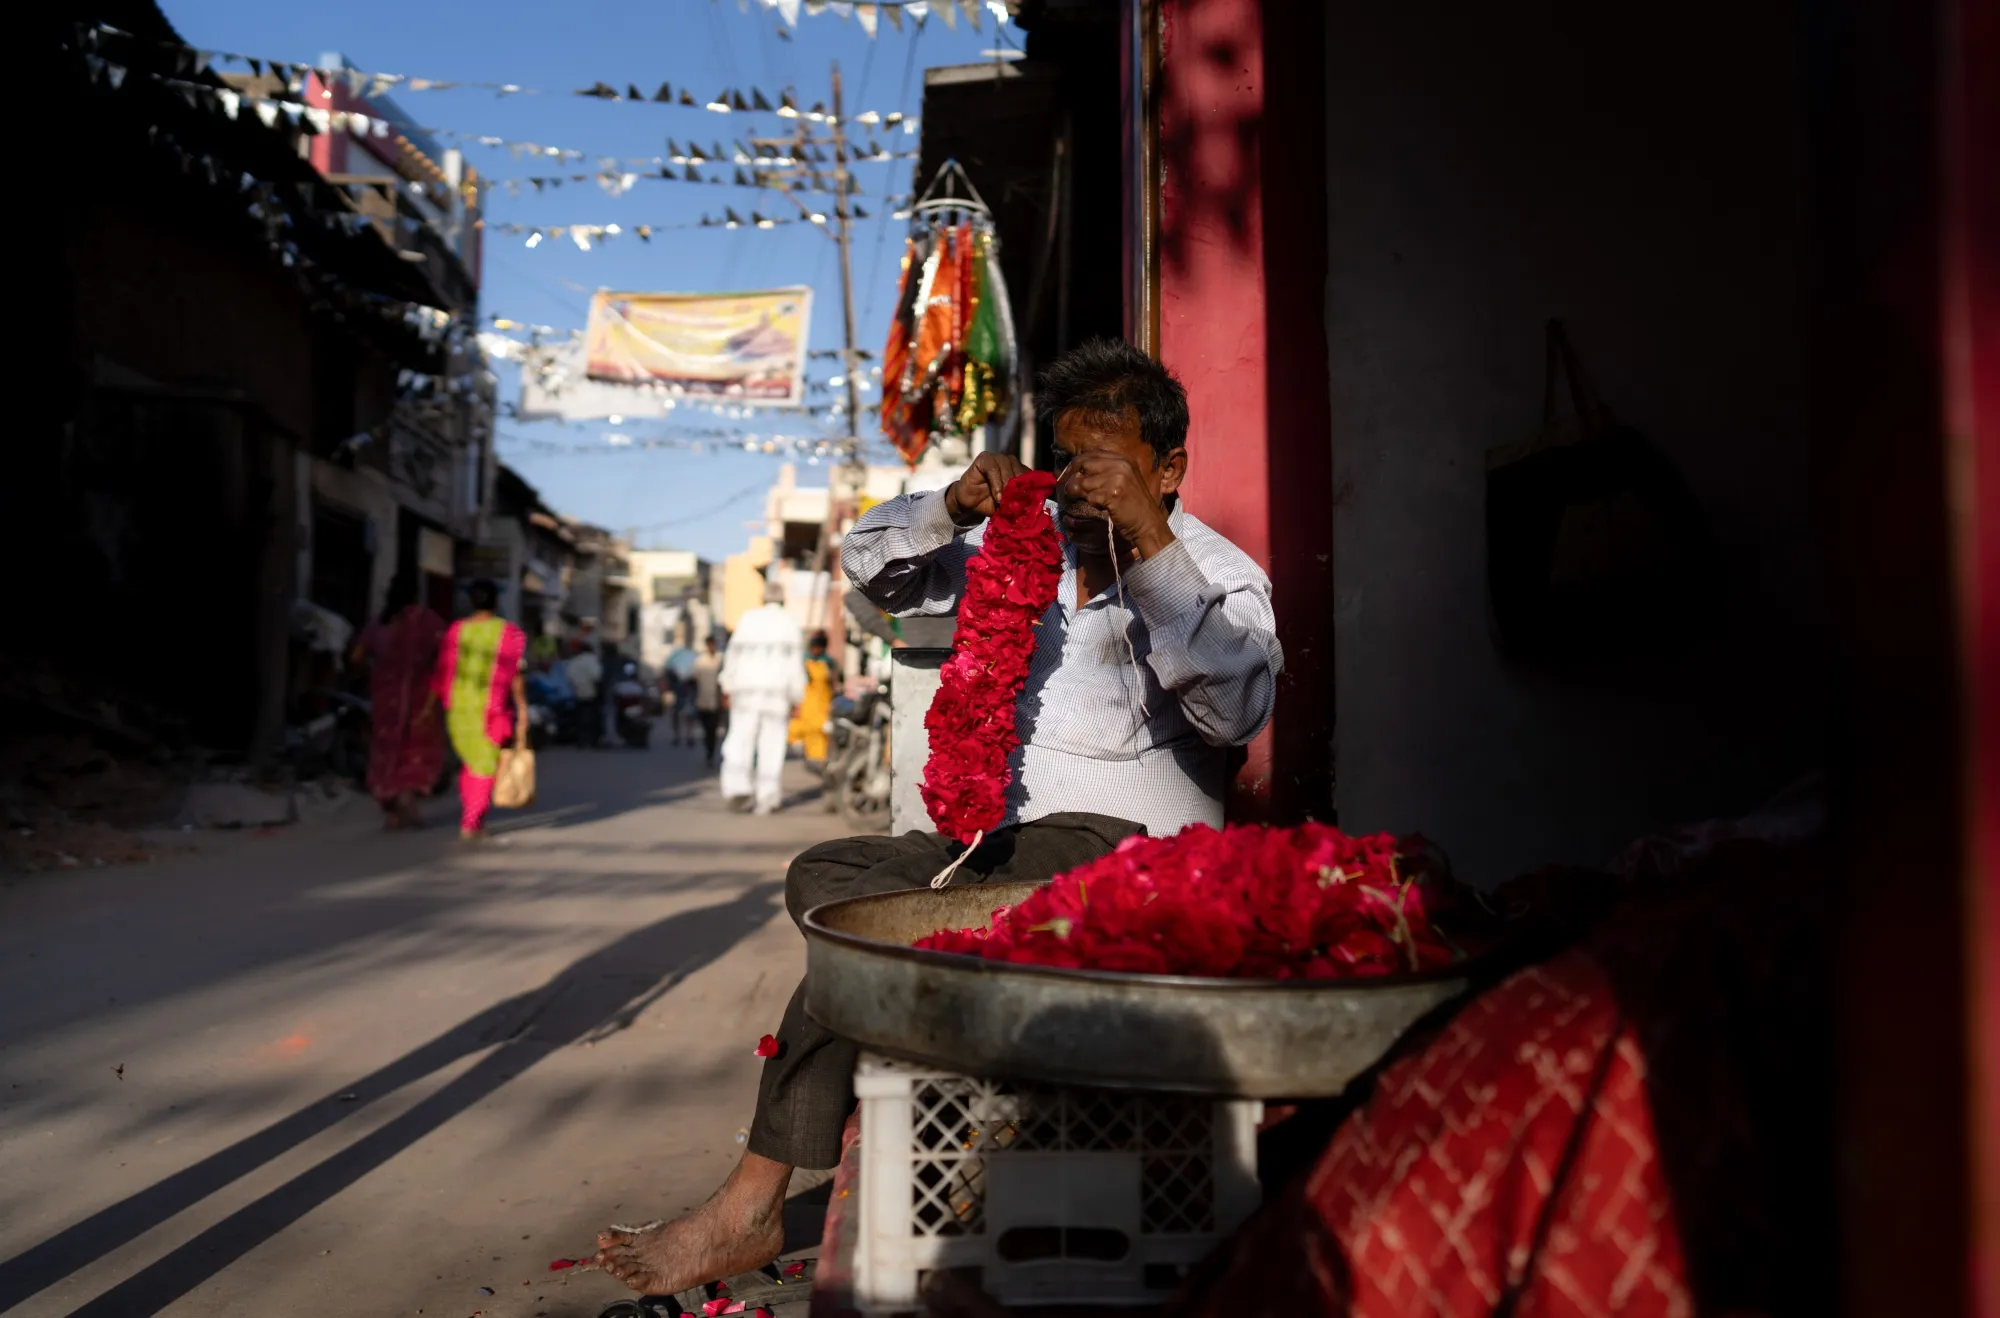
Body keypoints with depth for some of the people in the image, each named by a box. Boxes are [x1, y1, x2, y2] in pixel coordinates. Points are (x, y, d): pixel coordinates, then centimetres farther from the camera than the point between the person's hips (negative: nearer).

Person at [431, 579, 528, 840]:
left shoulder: (456, 630, 1)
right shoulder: (509, 633, -6)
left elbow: (443, 670, 0)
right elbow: (515, 675, -10)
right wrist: (522, 707, -4)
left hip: (458, 708, 3)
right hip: (490, 708, -3)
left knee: (468, 760, 21)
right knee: (485, 765, 7)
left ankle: (470, 817, 24)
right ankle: (471, 823, 3)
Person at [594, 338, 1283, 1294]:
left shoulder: (1219, 576, -2)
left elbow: (1236, 708, -24)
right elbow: (870, 565, 18)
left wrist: (1150, 537, -25)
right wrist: (953, 508, -2)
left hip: (1121, 844, -7)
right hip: (1001, 836, 7)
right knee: (823, 874, -14)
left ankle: (748, 1211, -11)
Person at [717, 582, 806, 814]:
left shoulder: (749, 618, 7)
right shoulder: (791, 623, 6)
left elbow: (734, 653, 7)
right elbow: (796, 661, 1)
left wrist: (728, 686, 14)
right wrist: (796, 696, 3)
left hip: (747, 687, 1)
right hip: (777, 691, -1)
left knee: (740, 739, 4)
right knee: (772, 743, 1)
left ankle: (737, 785, -10)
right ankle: (766, 794, -1)